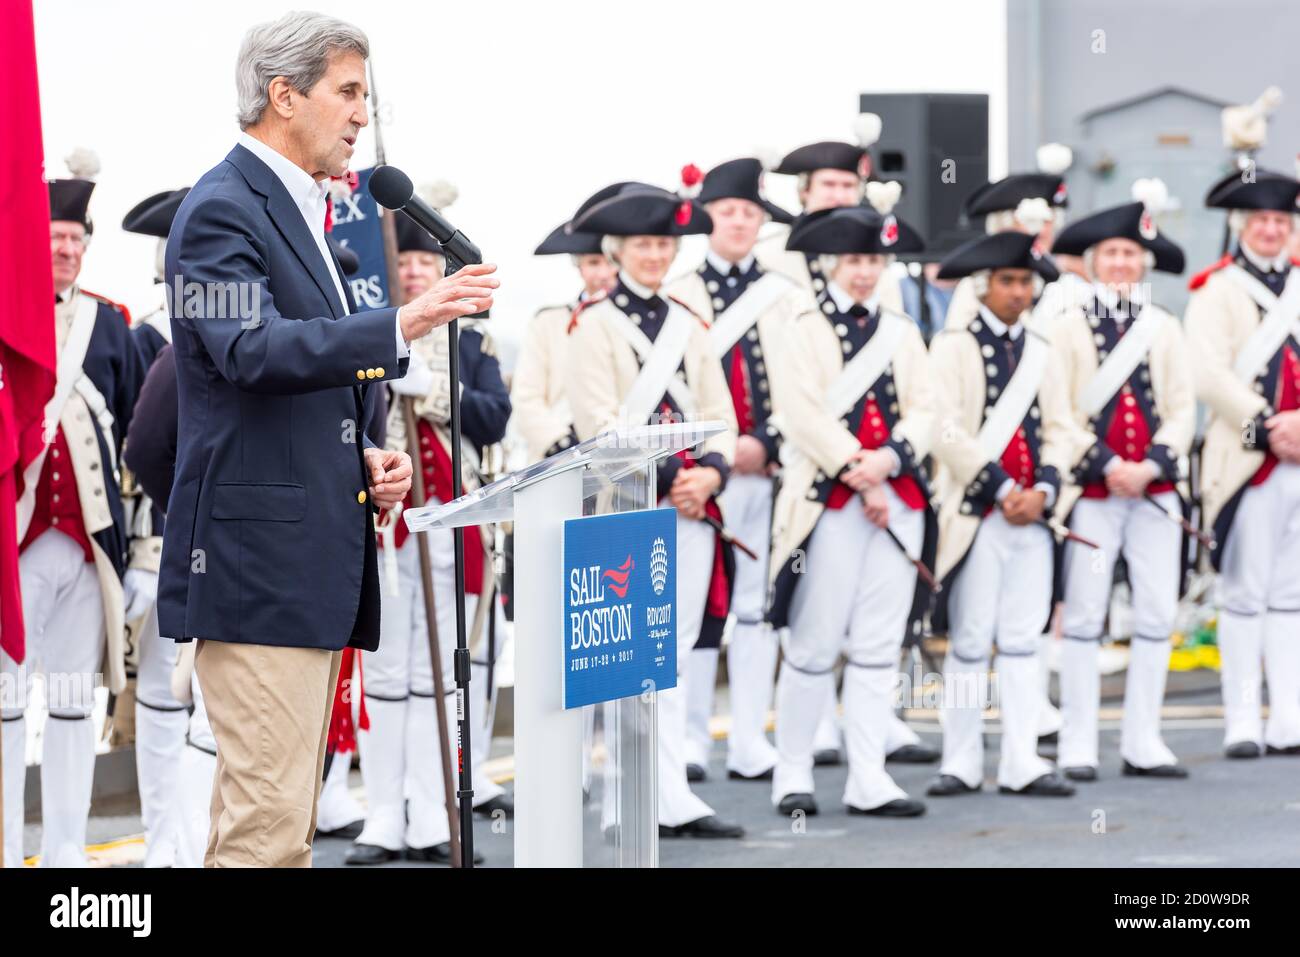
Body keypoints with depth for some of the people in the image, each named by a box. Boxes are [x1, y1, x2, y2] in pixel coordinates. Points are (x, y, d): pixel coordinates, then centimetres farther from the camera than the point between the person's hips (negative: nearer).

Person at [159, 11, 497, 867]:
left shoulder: (298, 211, 21)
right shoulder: (222, 209, -10)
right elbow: (251, 350, -25)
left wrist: (362, 457, 12)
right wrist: (400, 327, -34)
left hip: (315, 552, 10)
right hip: (258, 553, -10)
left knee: (271, 809, 10)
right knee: (270, 820, -13)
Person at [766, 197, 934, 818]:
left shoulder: (902, 333, 16)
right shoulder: (805, 330, 1)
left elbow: (922, 411, 8)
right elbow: (806, 416, -8)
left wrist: (887, 459, -11)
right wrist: (860, 479, -13)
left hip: (899, 500, 4)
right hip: (830, 502, -4)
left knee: (879, 649, 3)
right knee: (815, 645, -3)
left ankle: (869, 782, 5)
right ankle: (792, 775, 7)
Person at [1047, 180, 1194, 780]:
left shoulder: (1164, 329, 11)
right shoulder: (1068, 328, 2)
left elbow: (1181, 410, 6)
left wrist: (1150, 465, -9)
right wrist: (1107, 466, -13)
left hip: (1154, 488, 3)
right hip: (1091, 491, -3)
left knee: (1157, 615, 2)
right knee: (1084, 617, -3)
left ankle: (1142, 744, 8)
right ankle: (1077, 747, 1)